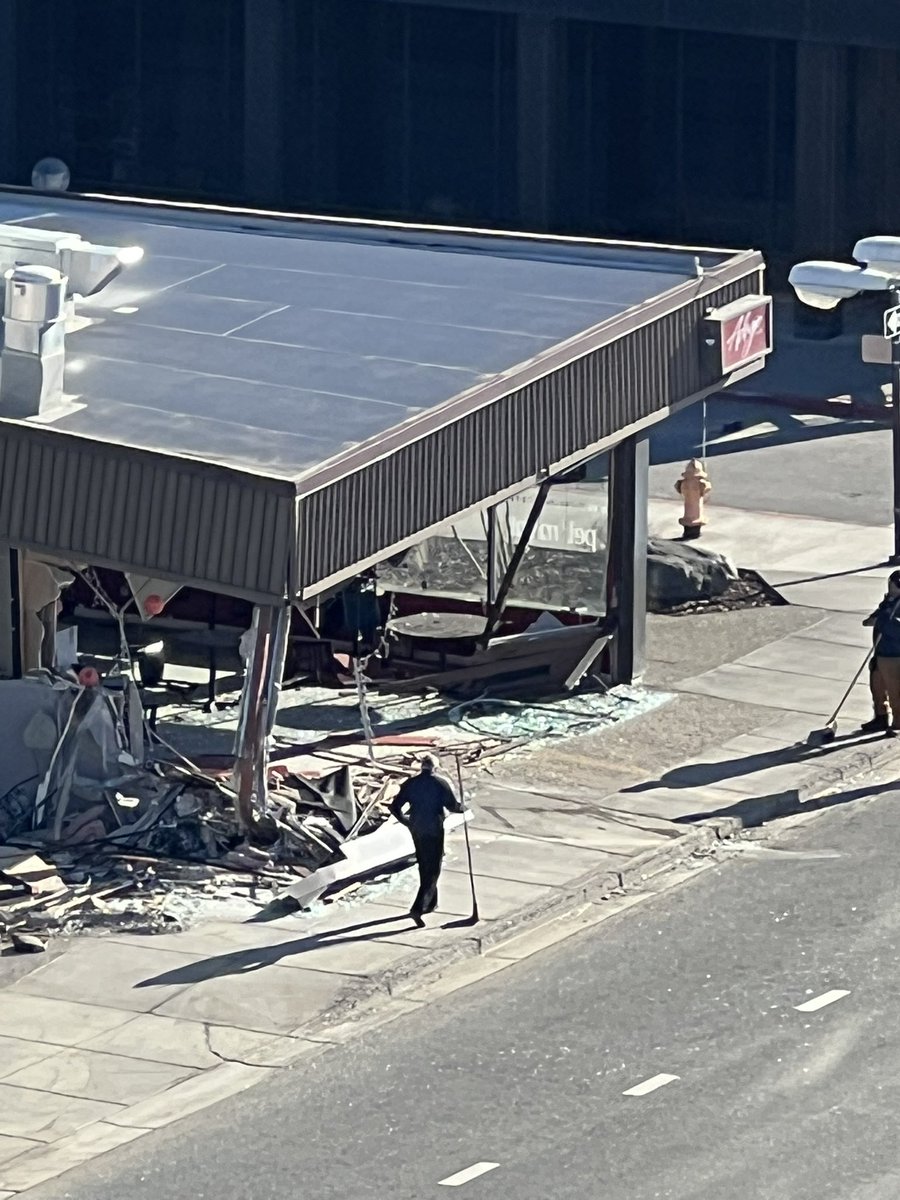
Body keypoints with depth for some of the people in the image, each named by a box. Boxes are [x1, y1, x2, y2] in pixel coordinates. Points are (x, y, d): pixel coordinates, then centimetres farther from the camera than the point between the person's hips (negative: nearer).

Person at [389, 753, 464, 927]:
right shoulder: (440, 784, -11)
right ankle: (418, 909, -13)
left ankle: (431, 903, 35)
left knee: (424, 867, 22)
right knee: (433, 871, 0)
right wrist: (461, 807, 12)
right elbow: (453, 806, -11)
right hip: (434, 831, -5)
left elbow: (395, 807, -1)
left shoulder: (410, 784, 0)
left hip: (416, 830, 5)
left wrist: (406, 821, 15)